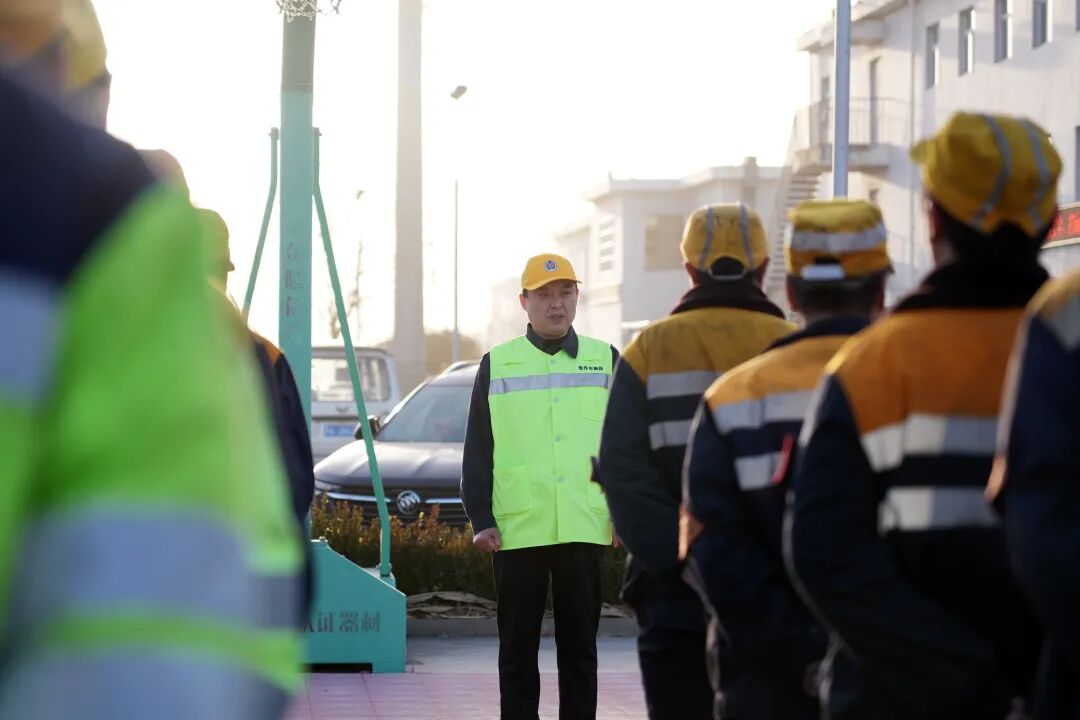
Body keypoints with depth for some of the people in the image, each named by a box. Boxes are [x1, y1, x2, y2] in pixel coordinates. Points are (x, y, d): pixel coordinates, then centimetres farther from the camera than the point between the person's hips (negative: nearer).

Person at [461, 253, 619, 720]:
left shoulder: (605, 361, 9)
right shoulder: (497, 365, 7)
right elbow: (477, 449, 6)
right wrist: (481, 518, -1)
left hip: (585, 528, 1)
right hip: (516, 531, 0)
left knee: (580, 644, 6)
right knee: (517, 646, 5)